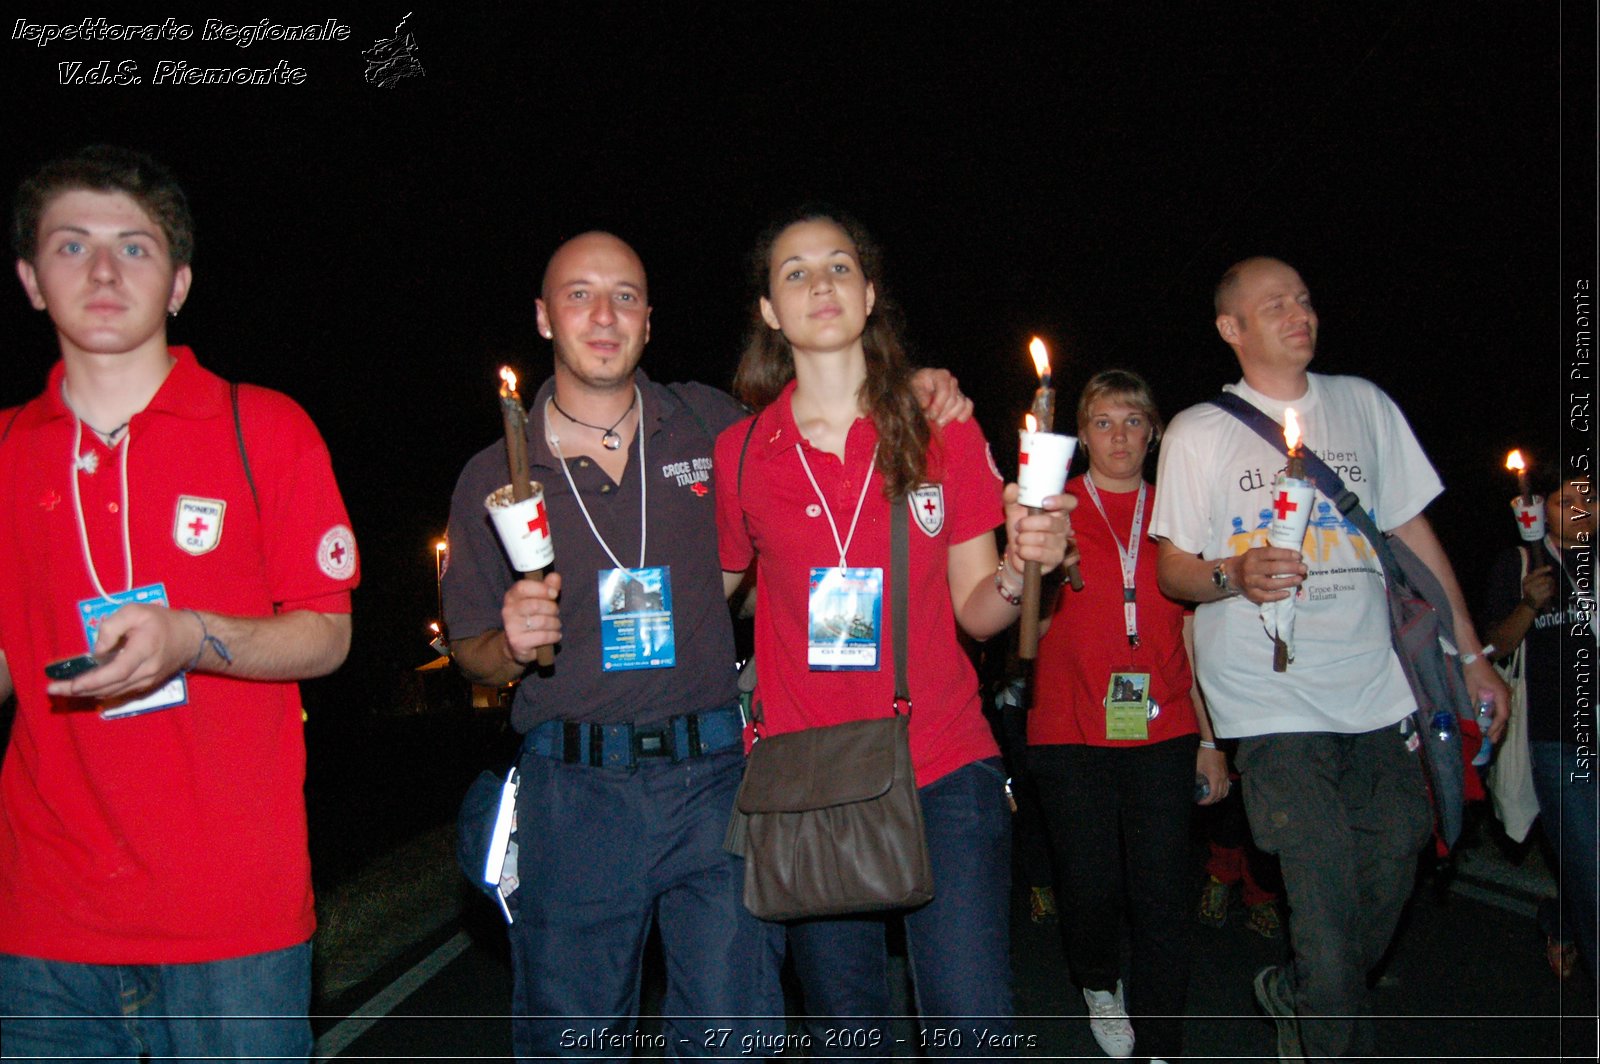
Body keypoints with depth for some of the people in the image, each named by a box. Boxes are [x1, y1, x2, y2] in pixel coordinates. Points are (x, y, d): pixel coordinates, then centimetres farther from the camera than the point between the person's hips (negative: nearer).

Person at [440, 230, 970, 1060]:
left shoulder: (710, 424, 5)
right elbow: (470, 652, 11)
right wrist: (513, 644, -12)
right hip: (572, 790, 0)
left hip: (715, 780, 0)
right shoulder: (494, 477, 4)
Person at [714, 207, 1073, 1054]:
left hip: (945, 770, 0)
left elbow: (975, 611, 3)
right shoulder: (738, 454, 2)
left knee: (972, 1025, -5)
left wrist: (1017, 567, -17)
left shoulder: (943, 433, 2)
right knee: (845, 1031, 12)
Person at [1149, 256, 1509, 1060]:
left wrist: (1471, 654, 14)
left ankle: (1295, 997, 36)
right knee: (1325, 898, -7)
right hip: (1273, 705, -4)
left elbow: (1414, 531, 16)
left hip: (1379, 695, 4)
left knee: (1387, 880, 9)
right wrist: (1235, 575, -21)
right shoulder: (1199, 432, 1)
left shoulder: (1363, 404, 12)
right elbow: (1173, 570, 1)